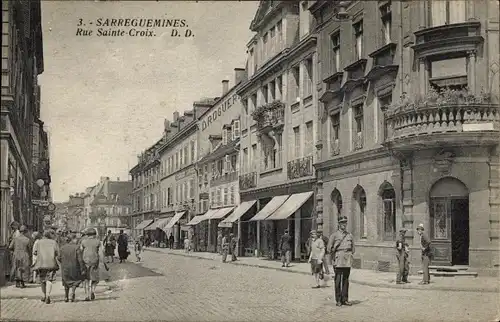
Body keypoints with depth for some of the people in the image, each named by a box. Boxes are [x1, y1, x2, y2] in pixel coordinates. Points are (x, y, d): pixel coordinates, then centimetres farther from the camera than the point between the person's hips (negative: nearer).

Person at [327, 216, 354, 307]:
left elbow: (353, 247, 21)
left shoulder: (350, 235, 12)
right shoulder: (335, 235, 0)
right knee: (338, 280, -4)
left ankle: (345, 299, 11)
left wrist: (351, 255, 10)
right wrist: (334, 257, -2)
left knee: (346, 280, 6)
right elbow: (329, 247, -1)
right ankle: (338, 300, 0)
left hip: (348, 260, 4)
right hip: (339, 260, -4)